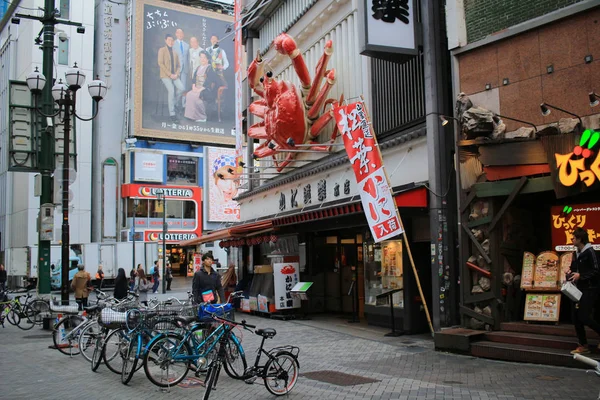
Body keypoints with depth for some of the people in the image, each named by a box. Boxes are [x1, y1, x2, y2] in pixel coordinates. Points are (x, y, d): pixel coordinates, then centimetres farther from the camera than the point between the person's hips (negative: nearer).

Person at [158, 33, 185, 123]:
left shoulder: (175, 52, 20)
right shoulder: (162, 50, 3)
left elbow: (179, 65, 18)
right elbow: (160, 63, -8)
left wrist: (176, 74, -3)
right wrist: (169, 74, -13)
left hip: (174, 76, 5)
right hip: (165, 76, -5)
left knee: (181, 88, -19)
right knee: (171, 91, -21)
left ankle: (172, 103, 7)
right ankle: (172, 114, -16)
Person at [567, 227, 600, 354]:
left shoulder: (590, 252, -13)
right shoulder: (576, 253, 12)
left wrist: (580, 275, -21)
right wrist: (570, 272, 5)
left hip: (589, 290, -9)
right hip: (578, 289, 9)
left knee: (584, 317, -14)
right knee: (576, 318, 6)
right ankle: (583, 345, 15)